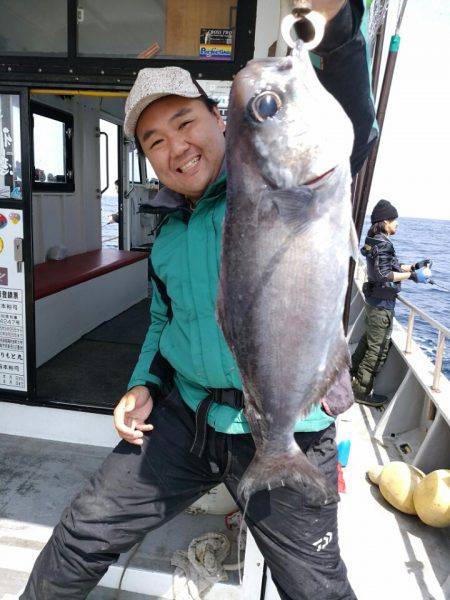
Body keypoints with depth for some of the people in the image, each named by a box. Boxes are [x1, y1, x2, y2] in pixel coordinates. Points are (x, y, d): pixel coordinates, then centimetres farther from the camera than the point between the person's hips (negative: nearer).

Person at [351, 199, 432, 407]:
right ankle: (361, 391, 6)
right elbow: (384, 275, -26)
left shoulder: (375, 241, 12)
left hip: (373, 300, 10)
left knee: (369, 338, 25)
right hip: (382, 304, -10)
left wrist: (414, 266, 9)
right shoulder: (383, 244, -19)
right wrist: (412, 275, -23)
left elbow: (392, 267, 16)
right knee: (379, 347, -2)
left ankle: (353, 372, 39)